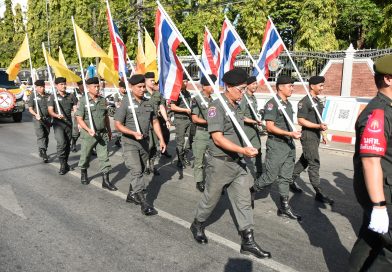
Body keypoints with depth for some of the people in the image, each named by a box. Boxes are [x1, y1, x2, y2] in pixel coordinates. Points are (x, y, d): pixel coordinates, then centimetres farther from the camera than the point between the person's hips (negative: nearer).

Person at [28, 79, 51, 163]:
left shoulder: (47, 96, 11)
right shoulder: (33, 96, 2)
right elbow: (30, 109, 0)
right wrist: (36, 114, -19)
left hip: (47, 119, 4)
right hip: (38, 119, -4)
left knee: (46, 136, 9)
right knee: (40, 136, -15)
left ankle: (43, 153, 22)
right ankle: (42, 152, -24)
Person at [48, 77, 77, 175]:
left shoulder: (71, 96, 10)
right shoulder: (52, 97, 1)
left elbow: (75, 109, 9)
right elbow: (50, 111, -6)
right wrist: (57, 115, -27)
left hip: (69, 123, 4)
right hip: (58, 124, -4)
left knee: (68, 144, 10)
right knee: (61, 143, -17)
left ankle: (65, 163, 24)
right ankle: (63, 165, -9)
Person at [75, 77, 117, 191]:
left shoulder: (102, 100, 7)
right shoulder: (83, 100, -8)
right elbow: (79, 118, -11)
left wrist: (109, 130, 18)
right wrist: (88, 129, -24)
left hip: (102, 133, 4)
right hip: (88, 134, -4)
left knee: (104, 156, 2)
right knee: (85, 155, 13)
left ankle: (105, 180, 6)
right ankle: (83, 174, 38)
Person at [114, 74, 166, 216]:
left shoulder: (149, 103, 8)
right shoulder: (126, 103, -7)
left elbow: (155, 122, 14)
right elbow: (117, 124, -9)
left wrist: (161, 139, 8)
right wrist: (134, 133, -22)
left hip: (144, 142, 6)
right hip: (130, 143, -6)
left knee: (140, 171, 14)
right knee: (136, 171, -14)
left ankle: (132, 195, 33)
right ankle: (143, 203, -13)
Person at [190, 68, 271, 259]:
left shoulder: (236, 106, 9)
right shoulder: (217, 106, -16)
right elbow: (217, 138, -22)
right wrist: (243, 150, -28)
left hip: (238, 163, 7)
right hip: (220, 163, -7)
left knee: (243, 201, 7)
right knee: (211, 198, 12)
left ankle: (248, 241, 16)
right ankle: (198, 225, 38)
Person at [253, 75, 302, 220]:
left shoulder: (288, 104, 13)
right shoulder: (272, 104, -13)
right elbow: (270, 127, -19)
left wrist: (293, 134, 18)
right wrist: (290, 133, -23)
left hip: (289, 144, 8)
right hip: (276, 144, -8)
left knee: (285, 177, 10)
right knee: (271, 177, -2)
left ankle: (284, 207, 17)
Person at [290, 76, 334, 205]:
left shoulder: (318, 101, 14)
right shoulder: (305, 101, -13)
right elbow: (301, 120, -17)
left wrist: (323, 134, 21)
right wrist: (318, 126, -24)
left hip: (316, 135, 9)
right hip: (308, 135, -9)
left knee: (304, 160, 16)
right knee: (314, 163, -7)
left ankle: (291, 181, 30)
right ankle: (319, 193, -1)